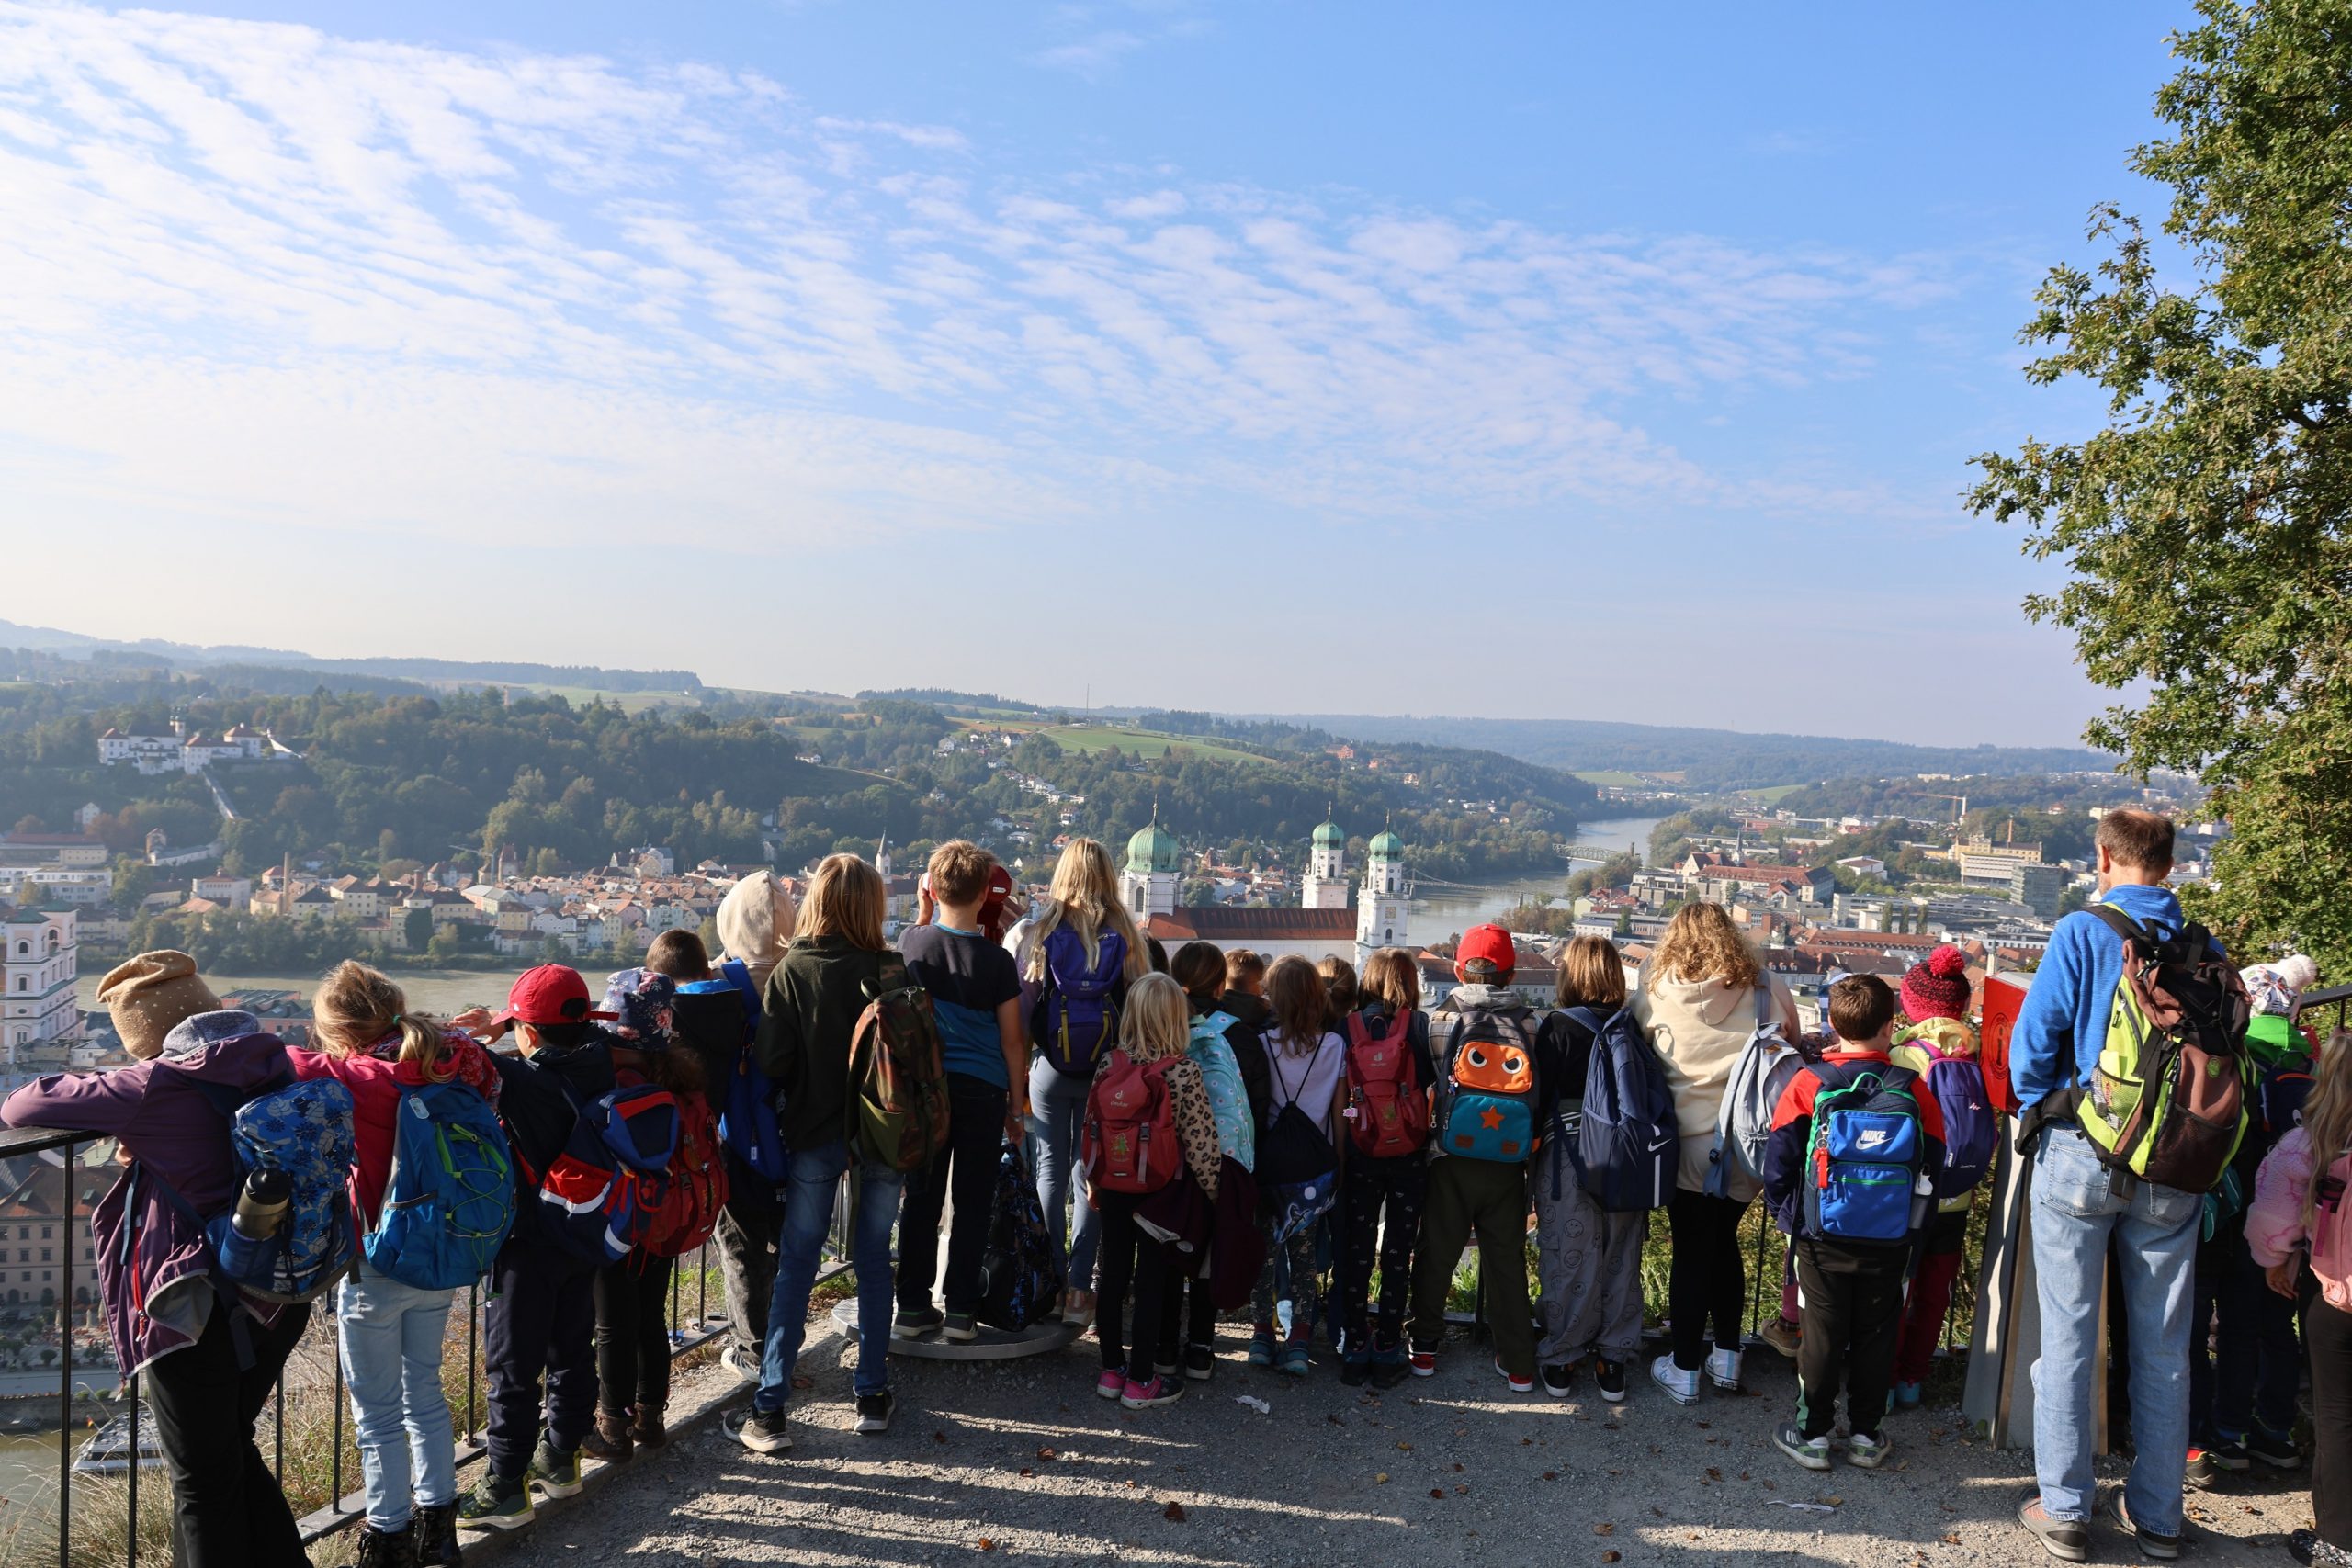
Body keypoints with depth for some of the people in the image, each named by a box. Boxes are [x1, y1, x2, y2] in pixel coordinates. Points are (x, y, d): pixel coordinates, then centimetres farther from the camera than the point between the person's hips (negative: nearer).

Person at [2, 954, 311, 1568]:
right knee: (234, 1451, 25)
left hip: (197, 1312, -6)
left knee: (204, 1483, 9)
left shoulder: (162, 1085, -16)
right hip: (276, 1303, 7)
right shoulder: (272, 1070, 1)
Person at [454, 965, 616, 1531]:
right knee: (573, 1351, 19)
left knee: (514, 1364, 4)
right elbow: (575, 1037, 16)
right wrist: (501, 1026, 13)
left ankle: (505, 1488, 11)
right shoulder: (597, 1065, -6)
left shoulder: (524, 1081, -24)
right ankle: (560, 1458, 32)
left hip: (530, 1245, -7)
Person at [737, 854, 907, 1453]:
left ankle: (769, 1409, 6)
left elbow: (770, 1060, -11)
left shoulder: (792, 970, -9)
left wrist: (791, 1109, 7)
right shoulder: (892, 970, -7)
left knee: (796, 1265, 6)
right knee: (874, 1261, 13)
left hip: (815, 1134, -1)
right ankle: (873, 1395, 19)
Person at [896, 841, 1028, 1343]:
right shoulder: (996, 960, -10)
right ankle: (960, 1311, 8)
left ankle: (913, 1306, 15)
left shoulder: (912, 942, -5)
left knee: (921, 1198, 10)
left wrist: (928, 907, 26)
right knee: (973, 1203, 6)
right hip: (982, 1091, -3)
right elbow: (1011, 1041, -5)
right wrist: (1017, 1105, 3)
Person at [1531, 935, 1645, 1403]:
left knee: (1569, 1260, 5)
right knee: (1621, 1259, 11)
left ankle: (1559, 1363, 14)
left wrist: (1530, 1153, 3)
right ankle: (1613, 1365, 18)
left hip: (1569, 1158, -3)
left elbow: (1541, 1097, -9)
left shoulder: (1557, 1028, -11)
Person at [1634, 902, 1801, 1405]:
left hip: (1687, 1144, -2)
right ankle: (1726, 1356, 29)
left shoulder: (1655, 996, -10)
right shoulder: (1767, 993, -5)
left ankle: (1685, 1369, 17)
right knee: (1725, 1242, 21)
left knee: (1690, 1253, 9)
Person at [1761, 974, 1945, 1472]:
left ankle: (1813, 1433, 16)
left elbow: (1777, 1162, -9)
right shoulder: (1913, 1089, -8)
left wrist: (1787, 1213, 6)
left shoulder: (1808, 1084, -12)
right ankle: (1867, 1435, 22)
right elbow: (1934, 1161, 2)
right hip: (1890, 1243, 1)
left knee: (1822, 1334, 8)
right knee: (1876, 1335, 13)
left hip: (1822, 1239, -1)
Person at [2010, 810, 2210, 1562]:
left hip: (2082, 1158, -3)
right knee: (2163, 1343, 12)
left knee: (2068, 1336, 5)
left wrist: (2040, 1110, 7)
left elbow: (2033, 1038, -10)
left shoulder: (2083, 932, -9)